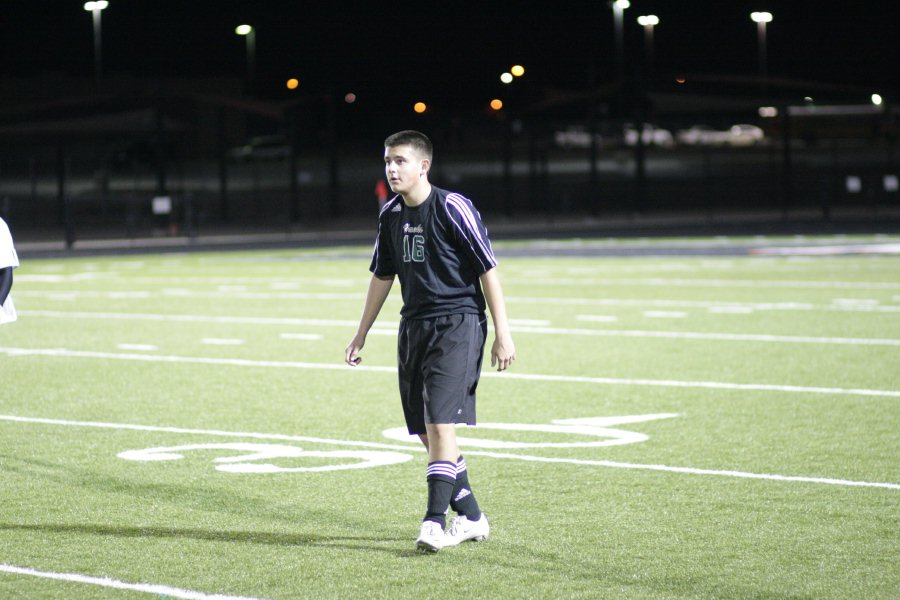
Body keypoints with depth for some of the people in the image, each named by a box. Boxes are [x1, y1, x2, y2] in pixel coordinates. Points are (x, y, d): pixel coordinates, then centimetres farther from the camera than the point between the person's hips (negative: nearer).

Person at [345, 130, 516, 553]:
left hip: (457, 324, -7)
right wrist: (361, 335, 22)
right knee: (427, 433, 7)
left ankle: (435, 522, -15)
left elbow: (488, 270, -9)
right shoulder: (391, 214, 10)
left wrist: (503, 333, -13)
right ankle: (470, 518, 18)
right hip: (413, 327, 7)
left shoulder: (452, 208, -11)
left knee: (440, 425, -16)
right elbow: (382, 276, 21)